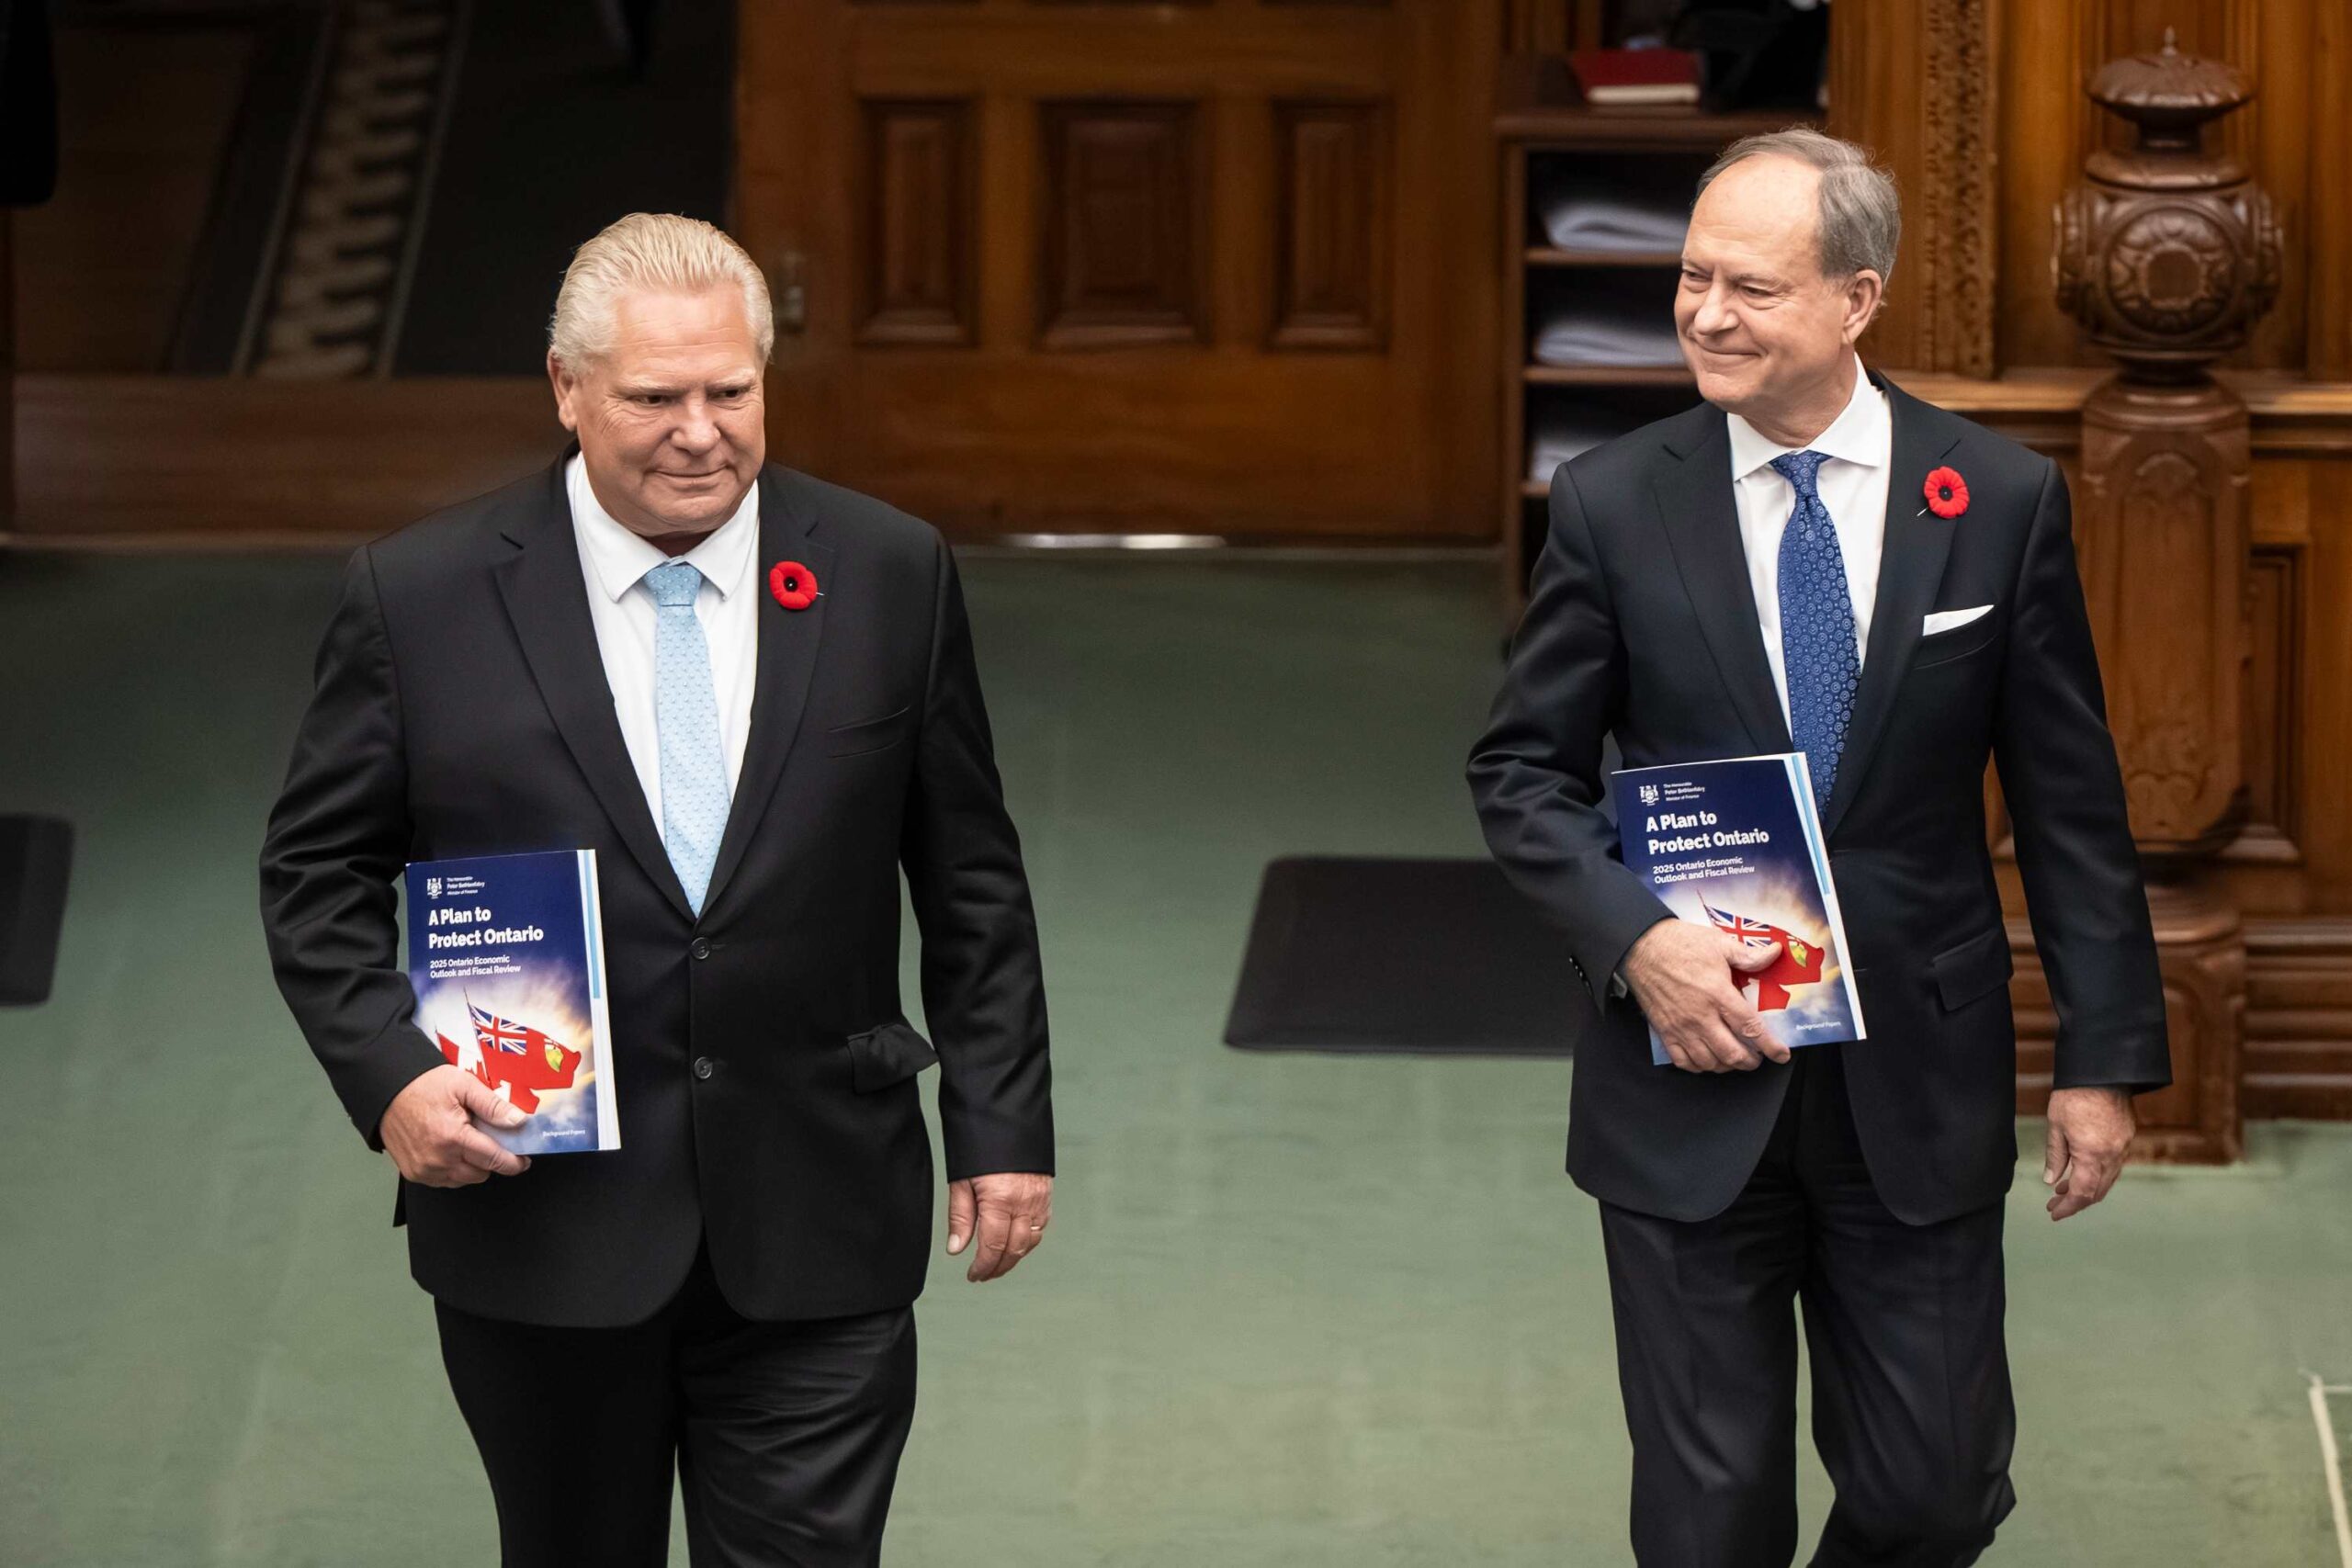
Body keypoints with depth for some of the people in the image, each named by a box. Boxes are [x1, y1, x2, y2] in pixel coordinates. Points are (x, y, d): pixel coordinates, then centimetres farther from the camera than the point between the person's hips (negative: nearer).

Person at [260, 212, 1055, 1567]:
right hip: (541, 1230, 0)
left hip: (814, 1242, 0)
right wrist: (391, 1073, -12)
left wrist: (1003, 1124, 4)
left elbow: (971, 881, 8)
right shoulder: (422, 597, -3)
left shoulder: (889, 577, 1)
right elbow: (319, 874, 3)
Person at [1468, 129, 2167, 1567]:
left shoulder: (2003, 501, -2)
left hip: (1920, 1084, 0)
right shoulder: (1612, 505, -3)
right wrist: (1635, 938, -15)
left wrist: (2107, 1056, 0)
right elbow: (1525, 769, 3)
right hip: (1692, 1089, 0)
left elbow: (2071, 799, 2)